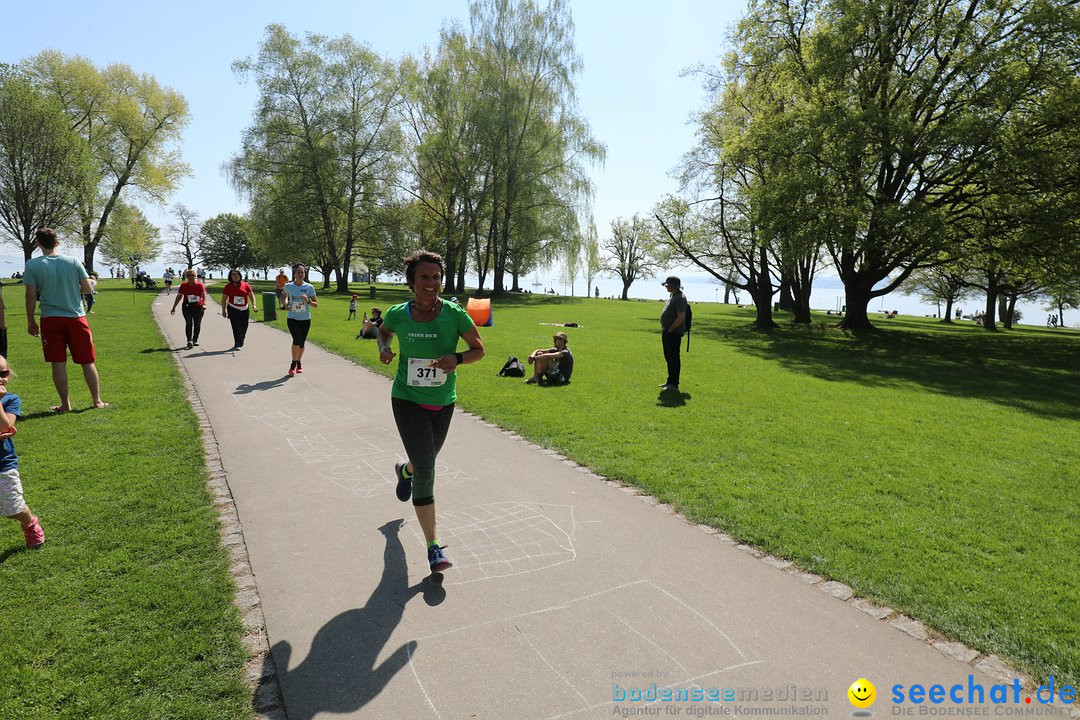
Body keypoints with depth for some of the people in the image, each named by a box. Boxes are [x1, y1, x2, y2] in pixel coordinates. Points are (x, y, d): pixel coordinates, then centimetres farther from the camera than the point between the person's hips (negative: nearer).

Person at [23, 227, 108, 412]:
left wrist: (30, 321, 5)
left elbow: (31, 296, -4)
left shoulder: (32, 265, -4)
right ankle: (97, 401, 12)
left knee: (58, 363, 5)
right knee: (88, 362, 7)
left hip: (50, 319, 0)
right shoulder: (73, 262, -2)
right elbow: (88, 289, -1)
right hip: (76, 317, 1)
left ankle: (65, 404, 10)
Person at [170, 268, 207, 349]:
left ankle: (195, 340, 21)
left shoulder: (200, 285, -1)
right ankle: (189, 341, -18)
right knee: (189, 323, -12)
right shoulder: (183, 285, 4)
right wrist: (174, 308, 11)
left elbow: (204, 295, -11)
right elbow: (179, 296, 10)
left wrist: (204, 303, -30)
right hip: (187, 307, 0)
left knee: (197, 324, 6)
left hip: (198, 307, 0)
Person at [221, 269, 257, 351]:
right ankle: (237, 344, -9)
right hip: (233, 309, -2)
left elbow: (251, 295, 5)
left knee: (244, 328, 8)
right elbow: (223, 299, 6)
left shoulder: (245, 285, 3)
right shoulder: (228, 286, 1)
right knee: (236, 327, -11)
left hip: (245, 309, 2)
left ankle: (240, 343, 29)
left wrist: (253, 305, -10)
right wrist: (223, 310, 5)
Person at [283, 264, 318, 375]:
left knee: (302, 342, 11)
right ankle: (293, 364, -5)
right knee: (297, 340, -20)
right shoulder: (288, 286, -2)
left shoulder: (309, 287, -5)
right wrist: (286, 303, 2)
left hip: (305, 319, 1)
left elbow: (316, 305, -2)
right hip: (292, 318, -1)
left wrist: (308, 301, -22)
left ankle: (298, 363, 33)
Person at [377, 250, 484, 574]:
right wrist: (383, 347, -7)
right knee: (426, 471, -12)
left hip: (443, 403, 2)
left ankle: (404, 471, 64)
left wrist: (457, 359, -22)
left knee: (425, 462, 24)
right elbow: (383, 330, 15)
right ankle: (434, 548, -2)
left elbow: (479, 348, -2)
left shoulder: (454, 314, -13)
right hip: (408, 401, -2)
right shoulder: (397, 314, -9)